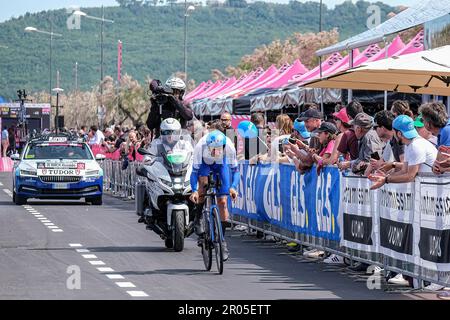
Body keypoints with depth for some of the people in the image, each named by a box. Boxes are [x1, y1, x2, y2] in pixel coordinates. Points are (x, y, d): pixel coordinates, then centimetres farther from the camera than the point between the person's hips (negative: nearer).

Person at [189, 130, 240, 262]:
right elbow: (194, 171, -30)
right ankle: (199, 216, -12)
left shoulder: (229, 147, -34)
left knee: (222, 202, -8)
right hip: (204, 163, -1)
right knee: (203, 182, -34)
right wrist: (194, 191, -44)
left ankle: (222, 238, 2)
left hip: (221, 165, 1)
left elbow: (235, 170, -24)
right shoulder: (200, 146, -37)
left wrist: (233, 187, -41)